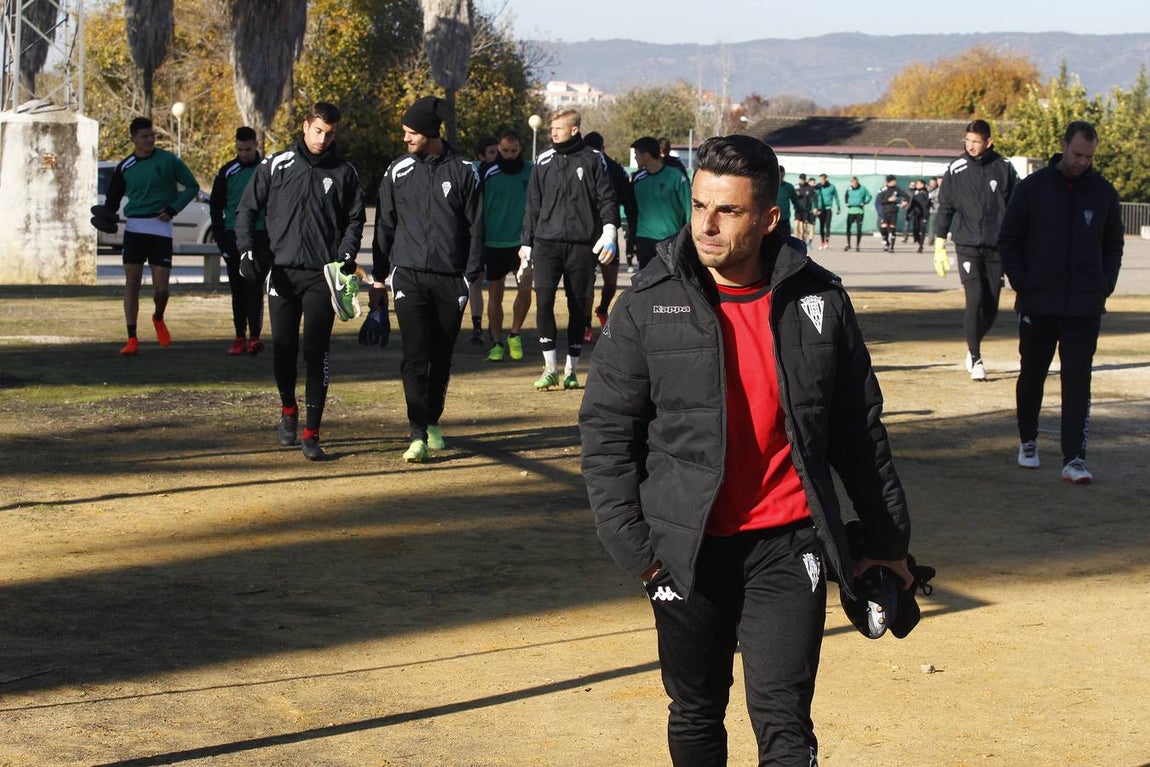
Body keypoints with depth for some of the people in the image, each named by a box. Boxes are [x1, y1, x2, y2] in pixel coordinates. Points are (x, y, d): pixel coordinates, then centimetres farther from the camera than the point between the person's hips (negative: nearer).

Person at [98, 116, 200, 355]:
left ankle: (158, 318, 30)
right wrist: (107, 216, -4)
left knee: (161, 287, -4)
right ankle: (132, 339, 0)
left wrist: (173, 209, -7)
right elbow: (113, 198, 17)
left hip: (161, 228, -2)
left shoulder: (168, 161, -1)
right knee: (131, 283, -3)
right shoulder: (125, 167, 6)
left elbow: (192, 186, 5)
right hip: (134, 227, 2)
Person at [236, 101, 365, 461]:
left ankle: (312, 433, -3)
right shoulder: (275, 166, 5)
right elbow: (246, 210, 9)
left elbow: (355, 218, 12)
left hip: (323, 275, -1)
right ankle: (289, 410, 33)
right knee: (283, 350, 6)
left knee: (316, 353, -6)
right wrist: (248, 249, -5)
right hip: (283, 272, 1)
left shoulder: (344, 172, 7)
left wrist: (347, 254, -4)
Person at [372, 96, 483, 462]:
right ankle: (418, 434, -13)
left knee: (442, 356, 7)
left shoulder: (463, 171, 2)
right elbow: (385, 226, 11)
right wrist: (379, 277, 9)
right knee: (415, 356, -10)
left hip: (451, 278, 0)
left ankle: (432, 422, 24)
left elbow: (476, 227, 4)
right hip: (409, 276, 0)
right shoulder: (398, 172, 5)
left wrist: (471, 276, -2)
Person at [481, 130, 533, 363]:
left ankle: (515, 335, 6)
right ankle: (496, 343, 12)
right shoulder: (489, 175, 0)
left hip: (522, 241, -1)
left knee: (525, 288, -14)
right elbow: (479, 210, 6)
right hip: (494, 243, 1)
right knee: (495, 293, 4)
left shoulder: (532, 173, 2)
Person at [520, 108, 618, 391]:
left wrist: (609, 232, -12)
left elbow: (607, 199, 1)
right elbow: (533, 205, 14)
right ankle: (550, 368, -4)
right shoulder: (544, 161, 10)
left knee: (578, 307, 3)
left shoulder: (593, 160, 3)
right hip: (547, 243, 1)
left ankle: (571, 369, 13)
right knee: (544, 302, -11)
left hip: (582, 245, -1)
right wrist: (526, 244, 12)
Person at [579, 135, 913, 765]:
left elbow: (859, 429, 8)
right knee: (696, 714, 15)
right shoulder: (649, 304, -5)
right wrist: (630, 543, -7)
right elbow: (606, 429, -1)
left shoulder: (817, 300, -1)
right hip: (689, 547, 1)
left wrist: (888, 538, 13)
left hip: (788, 545, 0)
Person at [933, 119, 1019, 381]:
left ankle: (974, 347, 27)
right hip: (967, 245, -2)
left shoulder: (1004, 168, 2)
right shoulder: (956, 170, 1)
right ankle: (975, 359, -4)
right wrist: (939, 247, 2)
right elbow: (945, 209, 6)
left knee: (991, 305, 5)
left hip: (996, 247, 2)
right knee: (974, 300, -12)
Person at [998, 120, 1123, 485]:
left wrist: (1105, 287, 1)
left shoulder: (1103, 192, 5)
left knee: (1078, 379, -6)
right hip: (1038, 304, 0)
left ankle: (1074, 459, -8)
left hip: (1085, 307, 0)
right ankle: (1028, 442, 31)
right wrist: (1022, 286, -4)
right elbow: (1008, 241, 4)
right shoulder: (1032, 188, -1)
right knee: (1032, 375, 12)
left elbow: (1113, 245, 15)